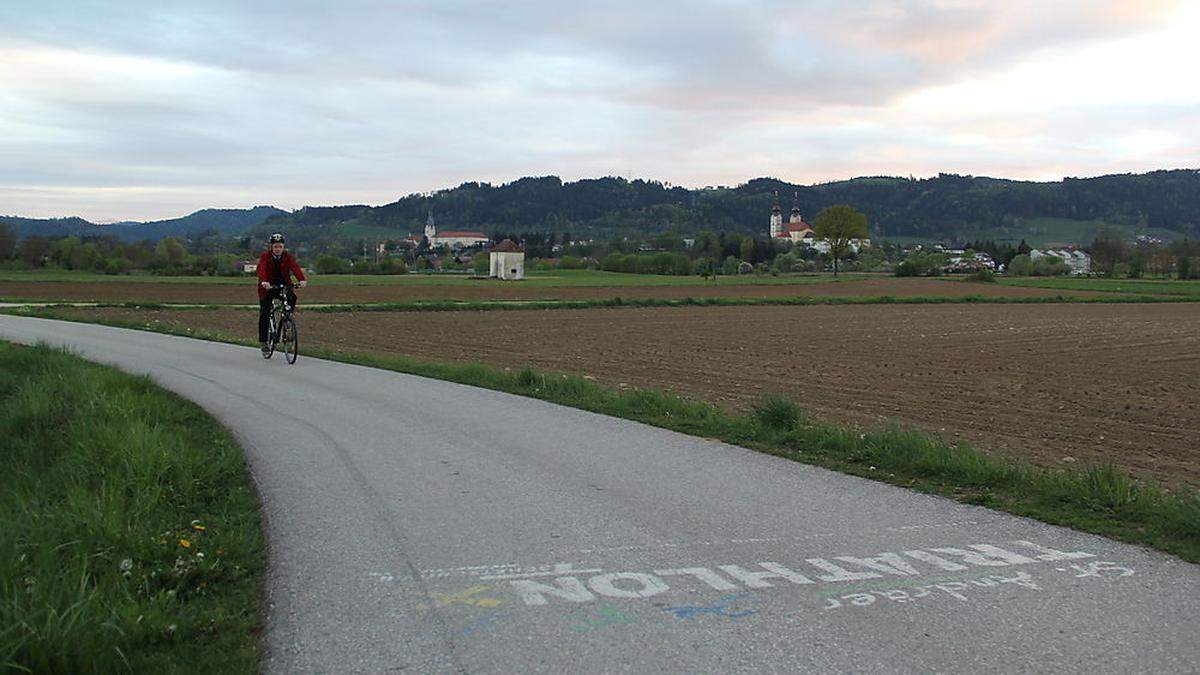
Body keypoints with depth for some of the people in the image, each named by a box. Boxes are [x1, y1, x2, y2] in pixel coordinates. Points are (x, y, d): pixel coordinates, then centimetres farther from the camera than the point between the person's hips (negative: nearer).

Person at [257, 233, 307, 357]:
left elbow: (295, 267, -22)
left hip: (283, 286, 1)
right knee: (264, 315, -5)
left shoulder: (287, 257, -6)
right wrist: (263, 282, -49)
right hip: (267, 288, -1)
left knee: (292, 298, -30)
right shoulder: (265, 256, -11)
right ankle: (264, 343, 3)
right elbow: (261, 269, -28)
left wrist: (301, 280, -42)